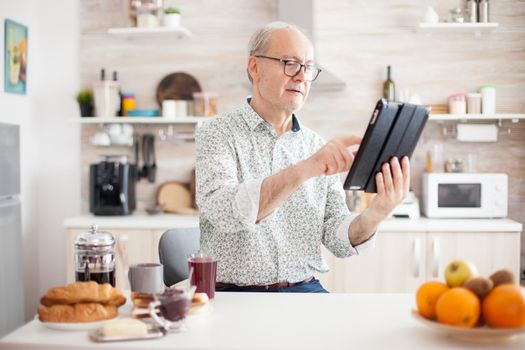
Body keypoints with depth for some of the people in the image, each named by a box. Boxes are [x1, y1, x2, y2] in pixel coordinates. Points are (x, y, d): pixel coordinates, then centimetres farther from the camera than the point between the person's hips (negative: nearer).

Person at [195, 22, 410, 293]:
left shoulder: (319, 147, 9)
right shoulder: (217, 134, -3)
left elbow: (339, 240, 3)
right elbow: (223, 211, -22)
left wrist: (375, 214, -17)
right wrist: (303, 170, -32)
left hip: (304, 290, 4)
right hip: (235, 292, -3)